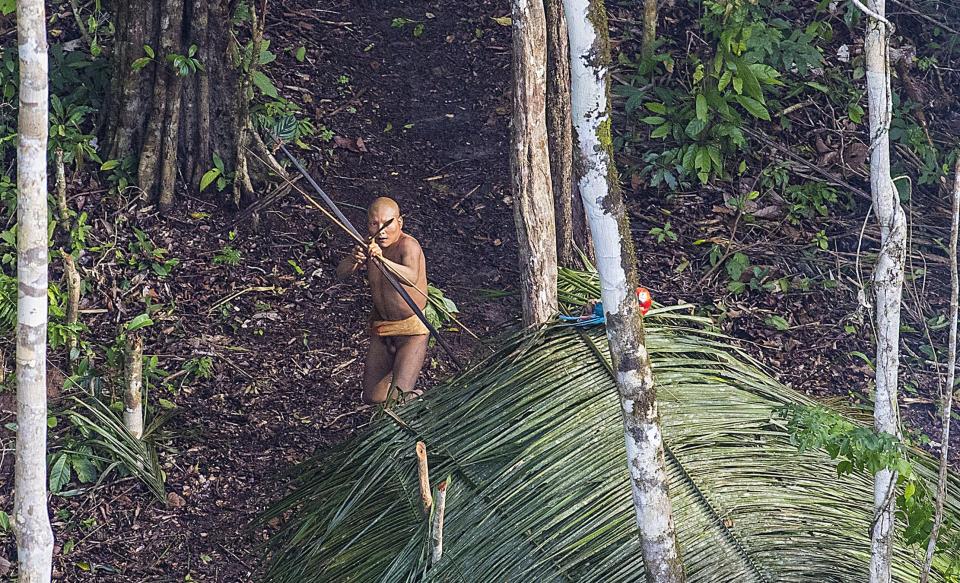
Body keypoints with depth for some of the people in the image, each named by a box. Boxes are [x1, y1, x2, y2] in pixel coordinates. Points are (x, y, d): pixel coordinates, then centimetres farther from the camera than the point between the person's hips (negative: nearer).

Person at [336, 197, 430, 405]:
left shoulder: (408, 245, -21)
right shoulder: (370, 245, -2)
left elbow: (411, 277, -42)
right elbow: (341, 273, -11)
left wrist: (382, 260, -58)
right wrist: (353, 260, -34)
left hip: (412, 329, -6)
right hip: (380, 329, 6)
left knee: (397, 397, -16)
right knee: (373, 399, 6)